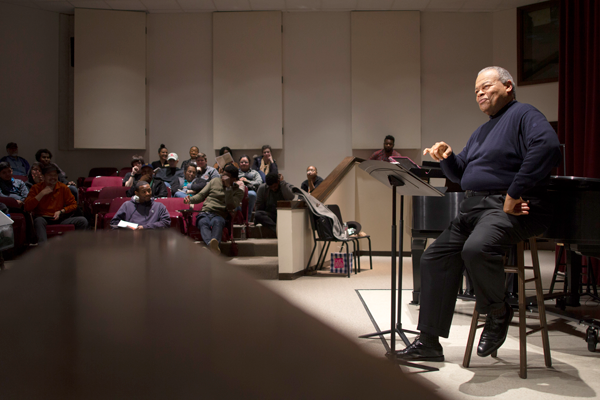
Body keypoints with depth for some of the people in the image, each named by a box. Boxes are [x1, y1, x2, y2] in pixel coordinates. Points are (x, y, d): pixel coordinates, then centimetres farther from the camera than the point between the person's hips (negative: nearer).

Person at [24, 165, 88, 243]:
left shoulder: (63, 187, 11)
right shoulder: (36, 188, 5)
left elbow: (73, 204, 13)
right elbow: (27, 207, -6)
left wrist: (61, 212, -4)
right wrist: (42, 194, -11)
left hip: (60, 219, 3)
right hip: (43, 218, -2)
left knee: (83, 221, -20)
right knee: (39, 220, -41)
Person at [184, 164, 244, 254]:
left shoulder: (238, 192, 13)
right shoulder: (214, 182, 24)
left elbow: (230, 207, -4)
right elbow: (201, 195, 25)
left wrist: (228, 187, -8)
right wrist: (190, 200, 4)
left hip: (219, 215, -2)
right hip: (204, 213, 2)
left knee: (217, 222, -41)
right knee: (203, 223, -37)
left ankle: (215, 242, -72)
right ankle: (210, 244, -68)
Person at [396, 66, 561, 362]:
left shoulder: (523, 115, -3)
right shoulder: (481, 132, 27)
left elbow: (546, 147, -24)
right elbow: (461, 174, 26)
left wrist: (514, 195, -25)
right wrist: (446, 158, 3)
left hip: (508, 208, -10)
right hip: (472, 207, 10)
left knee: (476, 249, -37)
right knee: (434, 258, 1)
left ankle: (498, 313, -8)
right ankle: (429, 342, 6)